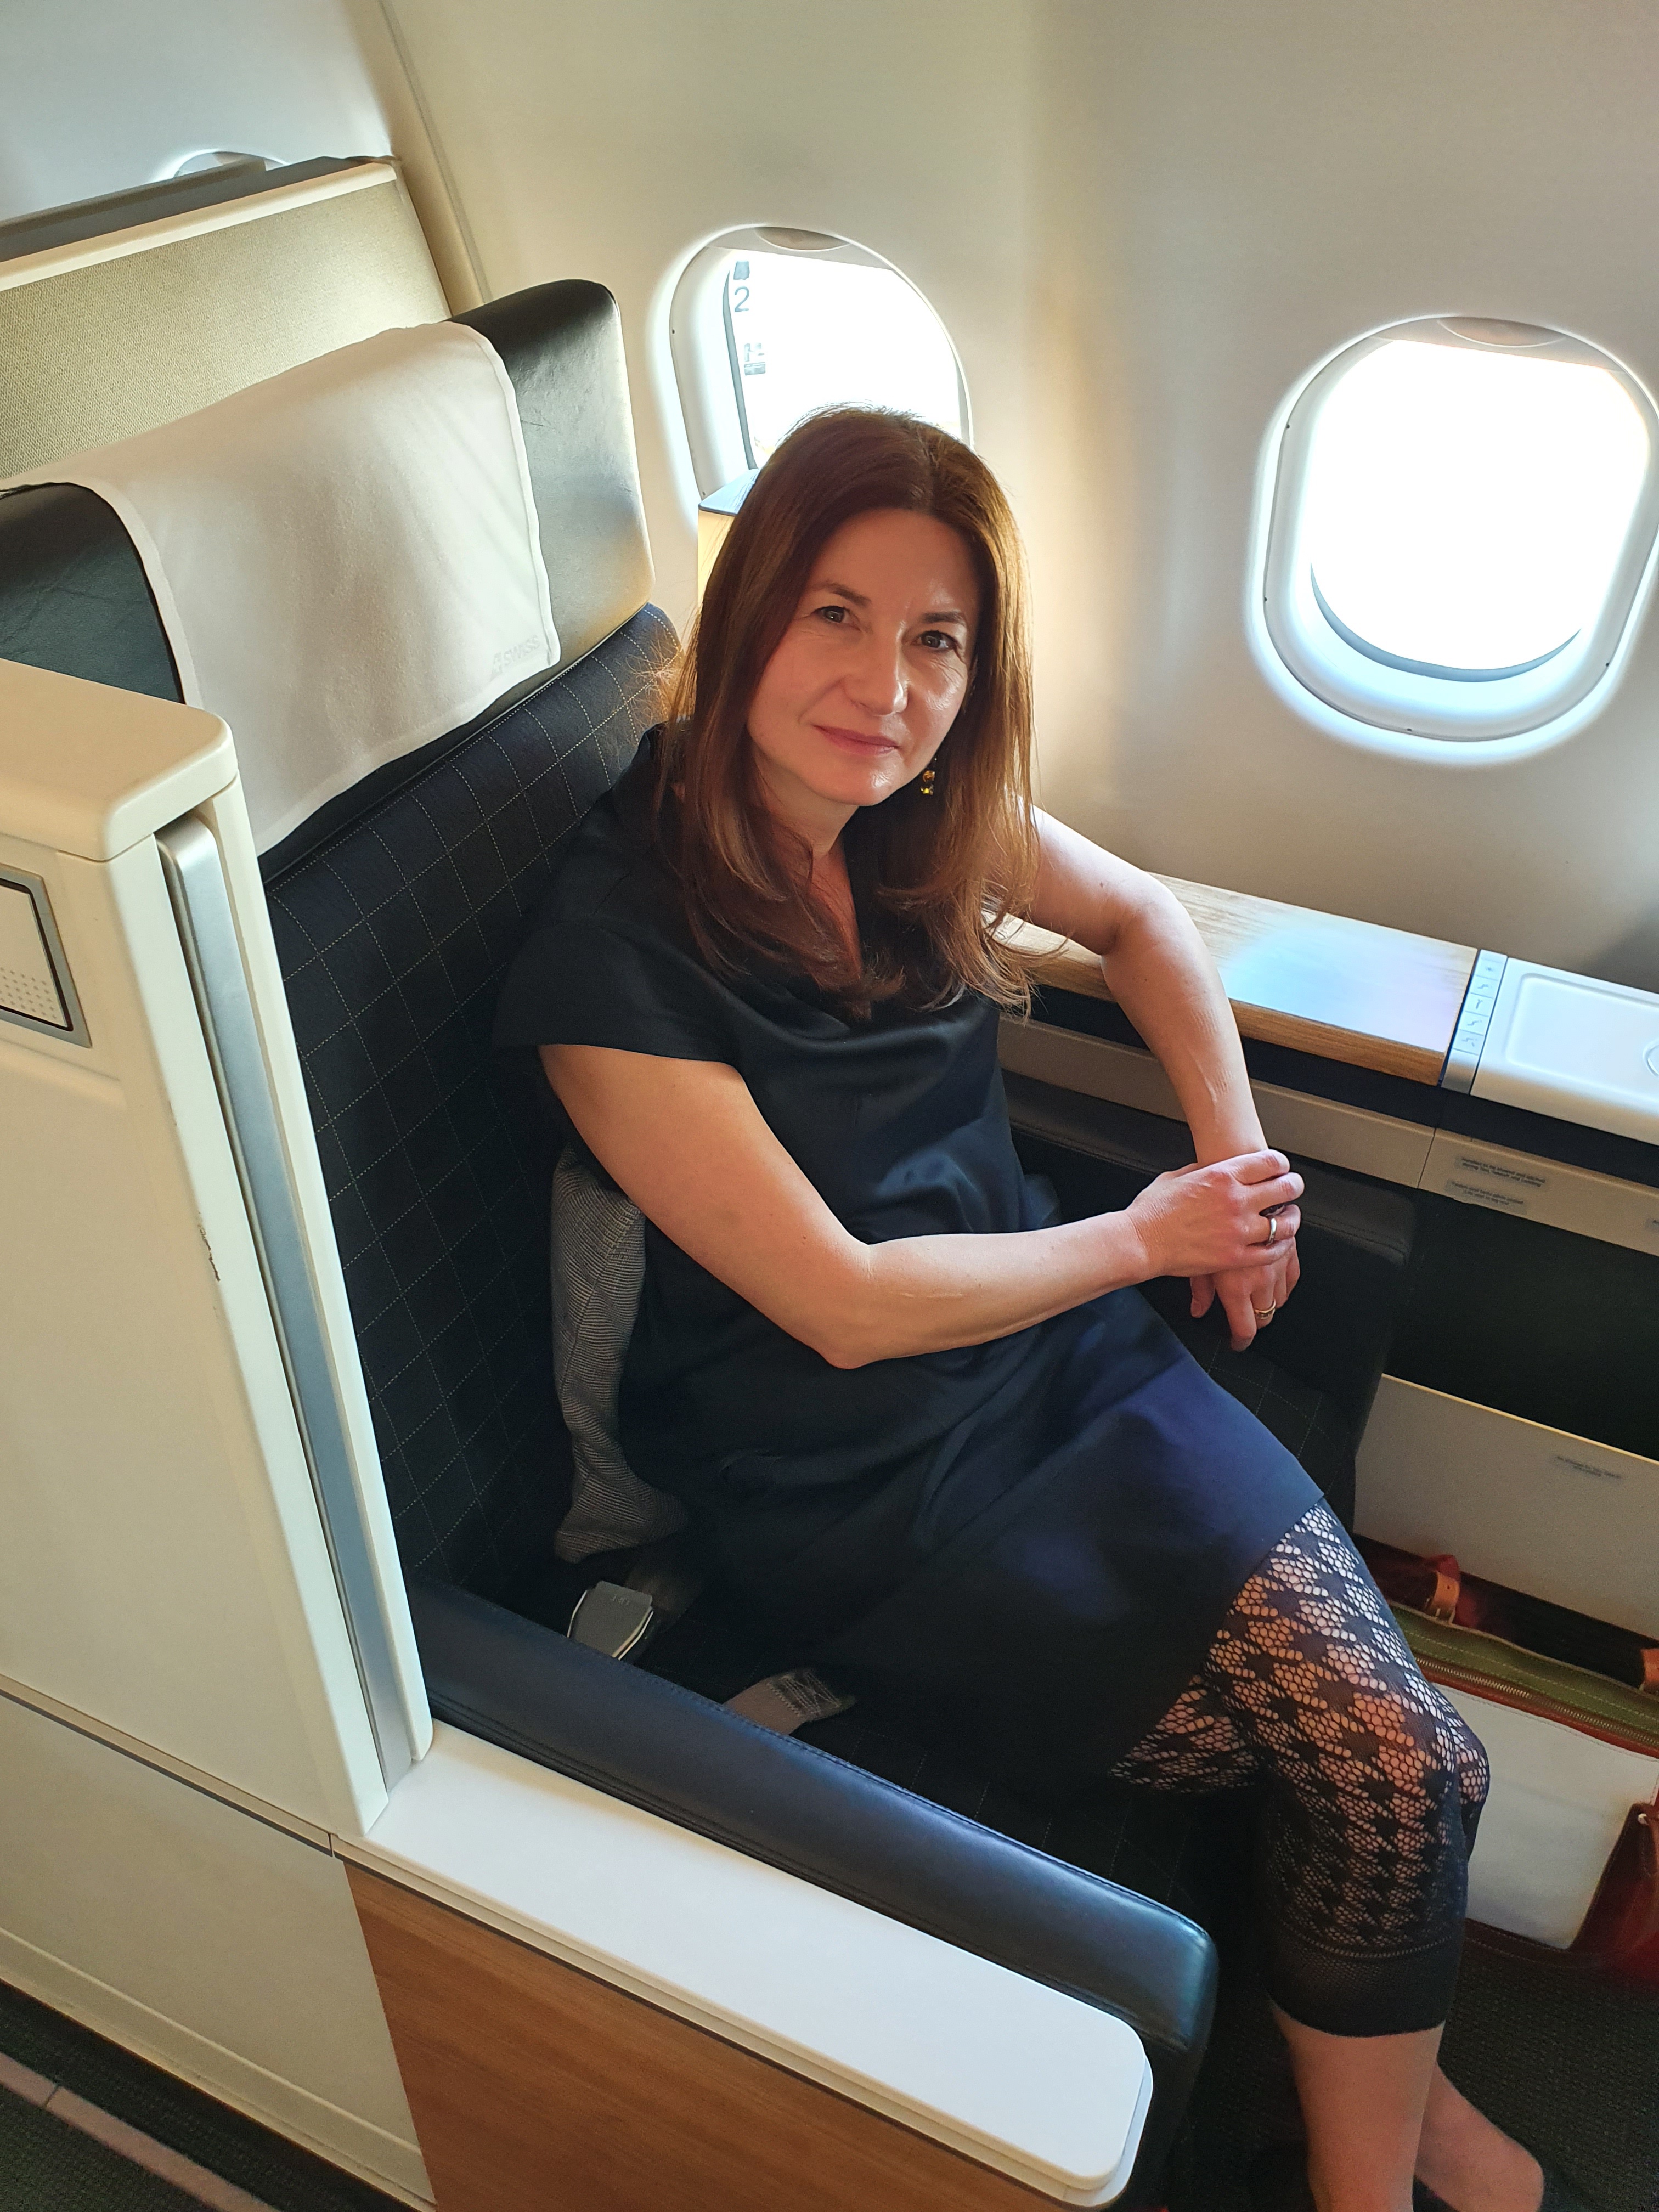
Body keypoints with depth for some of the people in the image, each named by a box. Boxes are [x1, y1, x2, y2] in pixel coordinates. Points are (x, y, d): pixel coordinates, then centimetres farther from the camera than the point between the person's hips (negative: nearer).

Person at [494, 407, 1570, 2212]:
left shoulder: (933, 817, -2)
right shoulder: (616, 952, -21)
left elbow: (1140, 920, 19)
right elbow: (847, 1306, -19)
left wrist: (1233, 1153, 6)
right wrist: (1150, 1235, -8)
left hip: (1073, 1367, 6)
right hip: (868, 1499, -5)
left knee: (1411, 1759, -8)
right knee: (1390, 1777, -7)